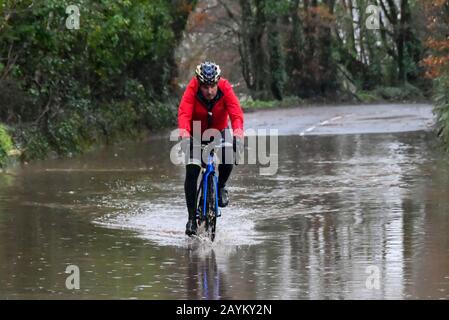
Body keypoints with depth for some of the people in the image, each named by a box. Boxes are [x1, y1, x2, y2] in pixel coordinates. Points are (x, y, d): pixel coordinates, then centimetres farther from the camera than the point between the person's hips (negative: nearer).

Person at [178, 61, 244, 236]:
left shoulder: (225, 88, -25)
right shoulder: (192, 90, -26)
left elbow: (236, 113, -35)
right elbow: (184, 113, -38)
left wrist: (238, 134, -53)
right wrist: (184, 134, -56)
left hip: (219, 131, 1)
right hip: (196, 135, 0)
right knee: (192, 171, -17)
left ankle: (221, 186, 1)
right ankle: (192, 218, -7)